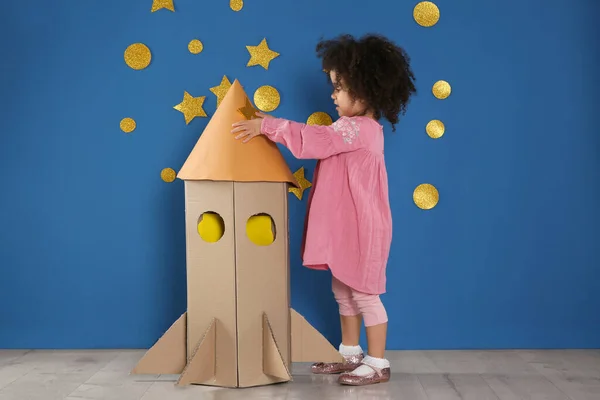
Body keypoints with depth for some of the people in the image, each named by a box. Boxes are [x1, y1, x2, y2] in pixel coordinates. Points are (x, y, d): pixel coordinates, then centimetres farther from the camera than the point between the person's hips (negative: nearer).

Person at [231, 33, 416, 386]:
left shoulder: (359, 129, -22)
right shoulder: (357, 128, 12)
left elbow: (312, 140, -25)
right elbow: (319, 141, 17)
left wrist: (266, 126, -19)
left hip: (361, 228, -11)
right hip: (345, 226, 11)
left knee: (364, 294, -2)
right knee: (344, 290, 17)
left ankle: (378, 364, 8)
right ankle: (351, 354, 29)